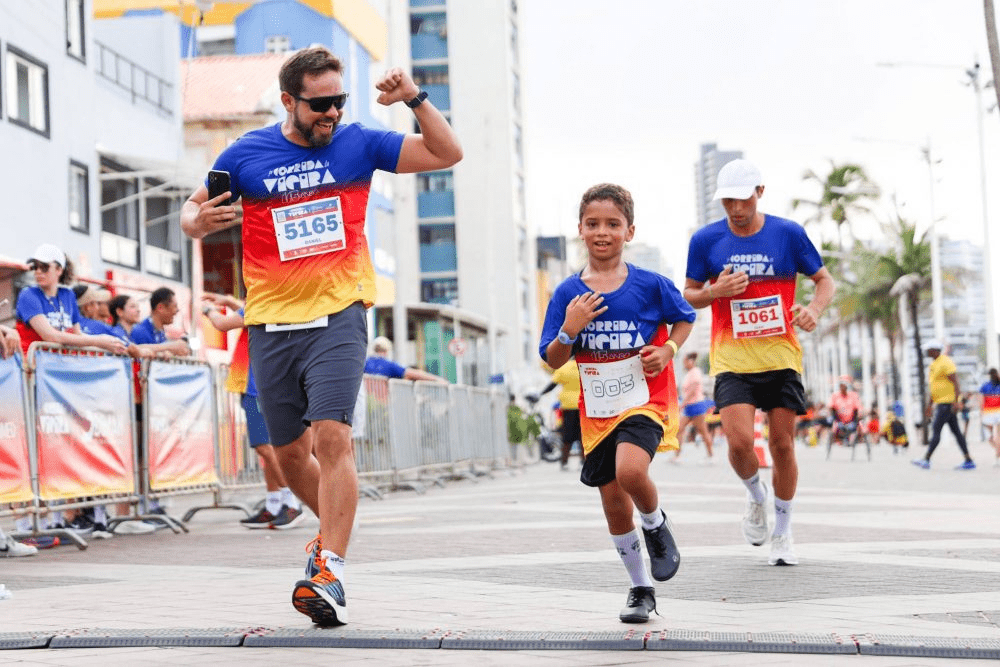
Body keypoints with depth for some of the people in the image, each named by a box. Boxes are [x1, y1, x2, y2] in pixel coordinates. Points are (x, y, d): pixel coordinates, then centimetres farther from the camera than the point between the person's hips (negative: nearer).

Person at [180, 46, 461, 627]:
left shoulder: (358, 144, 3)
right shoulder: (247, 154, 3)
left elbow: (448, 153, 3)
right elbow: (193, 209, 14)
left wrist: (415, 98, -11)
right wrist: (199, 221, -10)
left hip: (339, 317, -2)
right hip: (272, 323, 2)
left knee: (332, 436, -19)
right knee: (290, 452, 10)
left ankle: (330, 575, -20)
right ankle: (336, 531, 38)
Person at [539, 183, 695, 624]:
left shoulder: (650, 285, -8)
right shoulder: (568, 293, -3)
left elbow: (684, 319, 10)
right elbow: (552, 361, -1)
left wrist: (668, 349, -8)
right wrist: (570, 330, -20)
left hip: (646, 401, -3)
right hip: (597, 411, 3)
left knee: (630, 470, -31)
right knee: (614, 505, 9)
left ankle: (656, 526, 3)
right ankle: (641, 590, 29)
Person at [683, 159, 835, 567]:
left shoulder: (788, 234, -1)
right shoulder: (705, 240, 0)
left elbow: (825, 280, 8)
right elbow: (688, 295, 10)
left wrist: (814, 309, -13)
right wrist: (714, 291, -12)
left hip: (781, 357, 0)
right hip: (731, 360, 0)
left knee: (782, 445, 3)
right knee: (740, 442, -16)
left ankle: (782, 533, 22)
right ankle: (757, 498, 17)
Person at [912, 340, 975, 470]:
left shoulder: (945, 363, -12)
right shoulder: (933, 365, 18)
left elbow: (955, 382, -18)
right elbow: (933, 387, 24)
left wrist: (956, 401, -25)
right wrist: (929, 406, 23)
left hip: (947, 402, -10)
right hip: (940, 402, 10)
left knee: (936, 429, -11)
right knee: (956, 431, 7)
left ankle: (926, 460, -12)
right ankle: (969, 461, 8)